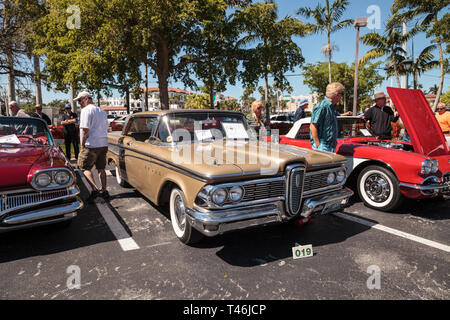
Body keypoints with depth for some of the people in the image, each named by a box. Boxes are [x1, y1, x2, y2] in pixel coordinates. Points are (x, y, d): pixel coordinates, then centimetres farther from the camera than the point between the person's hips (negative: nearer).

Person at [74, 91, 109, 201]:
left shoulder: (86, 110, -9)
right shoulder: (102, 111, 17)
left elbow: (85, 130, -16)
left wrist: (82, 145, -9)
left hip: (92, 145, -8)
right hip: (104, 144, 8)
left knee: (85, 167, 2)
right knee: (101, 168, 13)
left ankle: (95, 189, -11)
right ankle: (104, 191, 16)